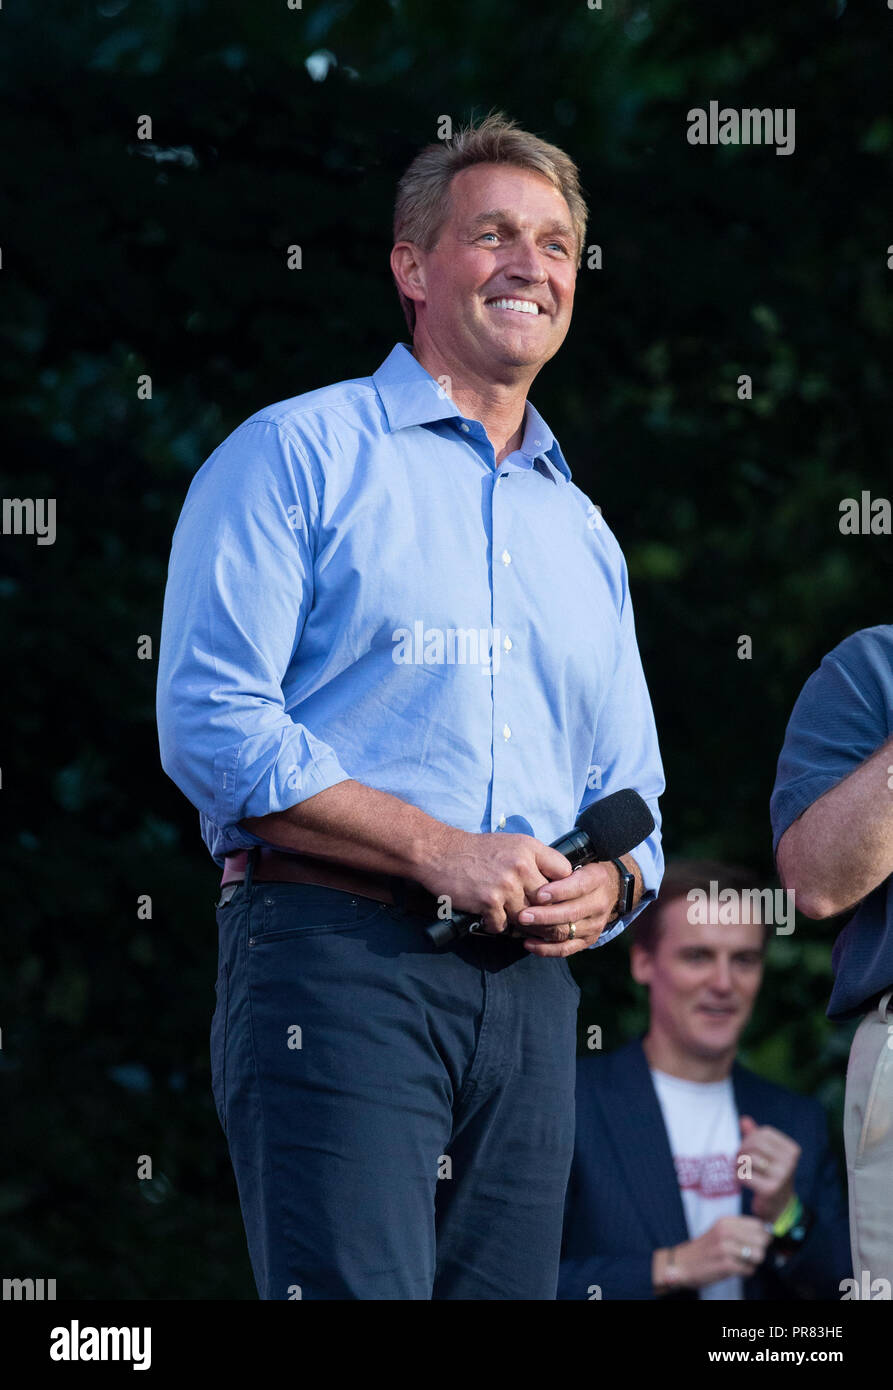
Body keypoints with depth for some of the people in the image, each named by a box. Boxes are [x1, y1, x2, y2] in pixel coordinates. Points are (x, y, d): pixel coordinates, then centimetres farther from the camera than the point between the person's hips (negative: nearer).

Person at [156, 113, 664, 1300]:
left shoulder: (582, 533, 25)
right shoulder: (296, 456, 5)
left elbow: (632, 802, 27)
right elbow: (211, 724, -7)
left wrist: (604, 888, 2)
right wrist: (439, 852, -13)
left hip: (529, 988, 6)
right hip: (335, 952, -6)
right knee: (354, 1291, -19)